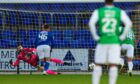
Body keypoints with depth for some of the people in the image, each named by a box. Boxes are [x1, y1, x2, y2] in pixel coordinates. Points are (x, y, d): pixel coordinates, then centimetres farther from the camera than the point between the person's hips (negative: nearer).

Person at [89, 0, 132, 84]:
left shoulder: (98, 12, 4)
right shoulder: (120, 12, 5)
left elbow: (91, 23, -11)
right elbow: (129, 23, -7)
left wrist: (95, 36, -4)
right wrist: (122, 36, -2)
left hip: (102, 42, 0)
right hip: (115, 42, 0)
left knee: (98, 65, 6)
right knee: (113, 65, -1)